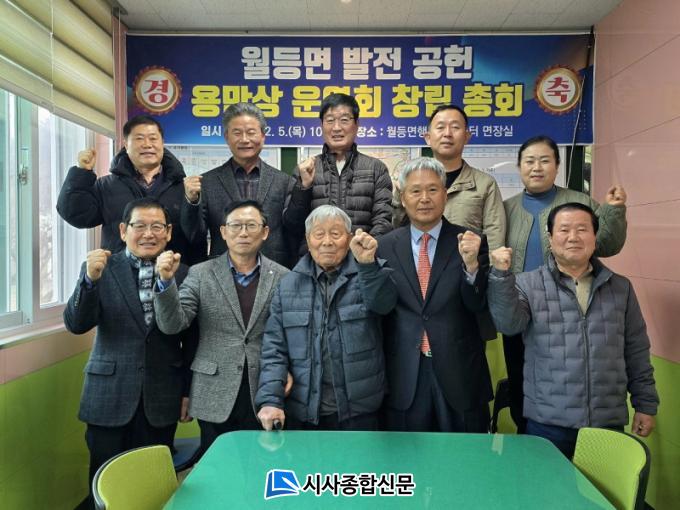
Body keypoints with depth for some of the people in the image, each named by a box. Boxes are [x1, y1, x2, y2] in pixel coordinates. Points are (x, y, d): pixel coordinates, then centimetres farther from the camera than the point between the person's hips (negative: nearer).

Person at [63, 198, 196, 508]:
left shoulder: (183, 274, 0)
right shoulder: (100, 268, -1)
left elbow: (191, 340, 4)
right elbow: (76, 325, -9)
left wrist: (188, 391, 6)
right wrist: (91, 278, -25)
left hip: (161, 399, 1)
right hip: (109, 397, 0)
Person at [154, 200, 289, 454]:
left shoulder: (283, 277, 0)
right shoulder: (200, 274, 0)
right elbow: (172, 325, -7)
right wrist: (166, 281, -21)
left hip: (265, 395, 0)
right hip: (215, 396, 0)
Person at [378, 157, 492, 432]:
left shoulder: (470, 242, -2)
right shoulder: (386, 246, 1)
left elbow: (478, 306, -9)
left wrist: (471, 263, -23)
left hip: (459, 374, 0)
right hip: (404, 376, 1)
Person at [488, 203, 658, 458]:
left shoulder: (620, 288, 8)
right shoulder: (527, 284, -1)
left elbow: (636, 352, 11)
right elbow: (509, 324, -18)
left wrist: (645, 404, 10)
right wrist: (502, 275, -29)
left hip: (609, 422, 3)